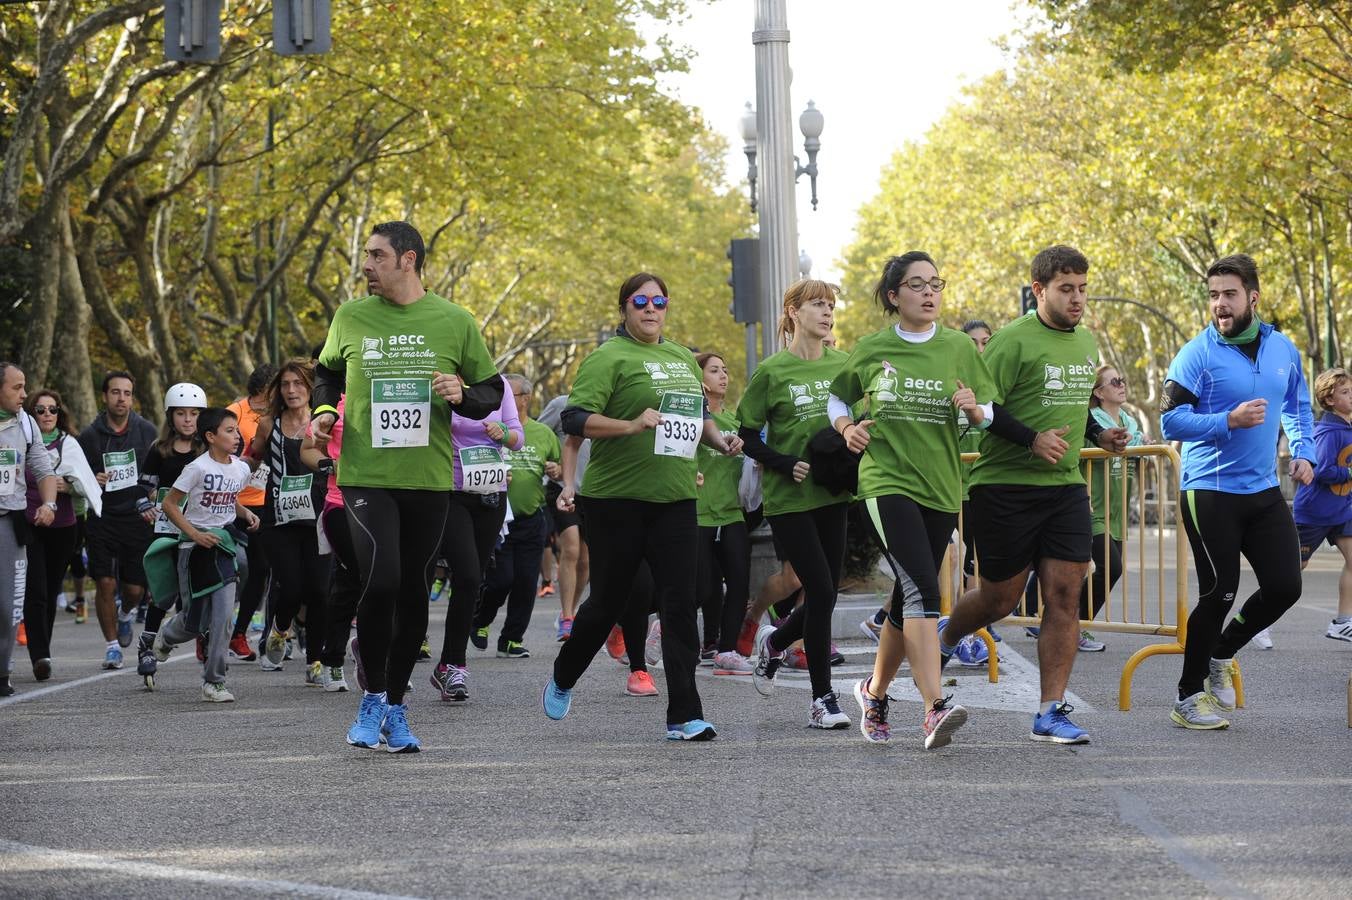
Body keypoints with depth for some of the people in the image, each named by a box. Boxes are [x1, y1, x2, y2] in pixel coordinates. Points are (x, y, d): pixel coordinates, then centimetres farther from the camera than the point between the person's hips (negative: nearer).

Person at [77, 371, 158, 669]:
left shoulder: (146, 432, 3)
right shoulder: (90, 435, 2)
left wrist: (149, 503, -4)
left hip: (137, 520, 0)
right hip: (102, 519, 0)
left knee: (135, 588, 0)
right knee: (105, 583, -9)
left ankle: (126, 614, 36)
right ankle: (112, 644, 5)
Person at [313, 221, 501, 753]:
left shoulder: (454, 323, 2)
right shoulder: (351, 317, 4)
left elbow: (492, 391, 10)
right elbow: (327, 374, 21)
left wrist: (463, 395, -11)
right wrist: (324, 410, 2)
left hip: (429, 480, 1)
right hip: (366, 475, -1)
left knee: (413, 595, 6)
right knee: (380, 582, -18)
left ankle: (395, 709, 21)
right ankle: (373, 696, 2)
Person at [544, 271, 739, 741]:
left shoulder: (683, 358, 16)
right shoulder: (609, 358, -6)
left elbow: (698, 415, 31)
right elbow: (575, 421, -17)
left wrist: (723, 441, 12)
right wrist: (632, 426, -28)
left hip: (675, 499, 5)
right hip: (617, 500, -5)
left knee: (679, 604, -5)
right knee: (609, 601, 6)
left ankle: (684, 716, -6)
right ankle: (562, 680, 33)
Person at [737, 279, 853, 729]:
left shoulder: (843, 365, 6)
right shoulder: (773, 370, -6)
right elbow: (747, 436, -2)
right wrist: (787, 464, -16)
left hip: (832, 494, 5)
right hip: (788, 498, -5)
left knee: (823, 594, 6)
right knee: (822, 591, -10)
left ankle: (773, 642, 37)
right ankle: (822, 698, 1)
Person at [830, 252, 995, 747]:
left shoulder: (959, 348, 6)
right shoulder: (871, 350, 4)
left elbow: (988, 415, 10)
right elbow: (837, 396, 20)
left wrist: (974, 410, -13)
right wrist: (847, 428, 0)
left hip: (941, 487, 3)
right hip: (886, 480, -3)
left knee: (909, 599, 10)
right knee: (922, 588, -21)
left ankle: (875, 690, 34)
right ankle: (934, 709, -29)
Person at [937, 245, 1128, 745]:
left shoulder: (1085, 342, 13)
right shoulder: (1013, 340, -11)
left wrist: (1099, 434, 9)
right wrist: (1031, 439, -25)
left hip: (1066, 486, 6)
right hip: (1006, 486, -6)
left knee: (1065, 595, -5)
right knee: (999, 598, 5)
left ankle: (1051, 712, -3)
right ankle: (944, 640, 38)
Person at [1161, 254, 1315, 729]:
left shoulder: (1283, 349, 6)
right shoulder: (1198, 353, -10)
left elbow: (1297, 406, 22)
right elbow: (1170, 421, -15)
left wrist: (1303, 453, 6)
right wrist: (1229, 421, -24)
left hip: (1264, 491, 5)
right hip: (1210, 491, -5)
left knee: (1285, 586, 2)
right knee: (1219, 593, -5)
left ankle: (1222, 654, 28)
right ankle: (1188, 699, 10)